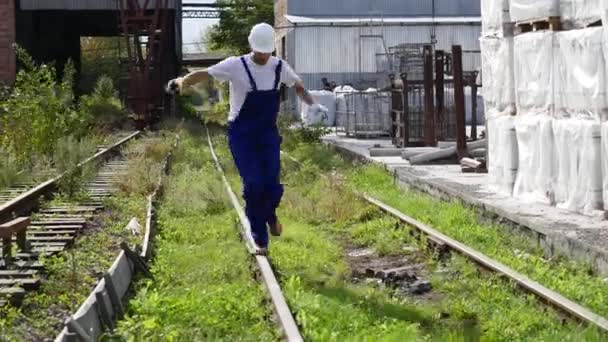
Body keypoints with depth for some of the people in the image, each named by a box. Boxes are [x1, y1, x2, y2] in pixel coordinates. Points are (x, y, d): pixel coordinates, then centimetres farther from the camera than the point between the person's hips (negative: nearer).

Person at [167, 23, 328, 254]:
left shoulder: (279, 67, 0)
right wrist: (182, 82, -43)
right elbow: (205, 74, -25)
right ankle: (260, 239, 5)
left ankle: (269, 214, 29)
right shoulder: (236, 66, -13)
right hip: (241, 135, -3)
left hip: (268, 134, 3)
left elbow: (298, 86, 19)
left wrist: (312, 104, 5)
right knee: (253, 184, -12)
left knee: (272, 185, -9)